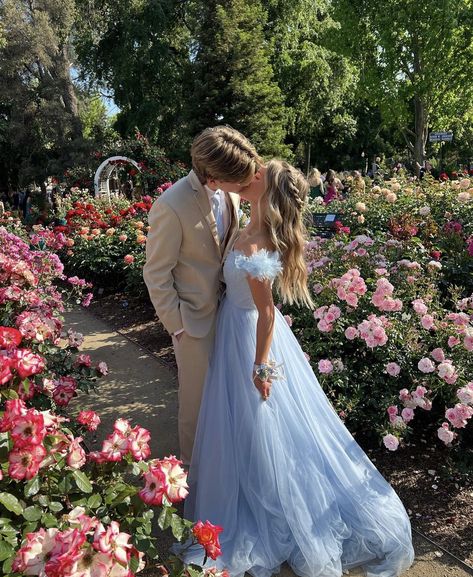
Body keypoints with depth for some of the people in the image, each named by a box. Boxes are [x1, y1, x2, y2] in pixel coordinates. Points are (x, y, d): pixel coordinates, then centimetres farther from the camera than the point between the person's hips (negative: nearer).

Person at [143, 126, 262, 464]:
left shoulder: (229, 192, -6)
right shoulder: (171, 207, -25)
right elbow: (157, 274, -16)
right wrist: (177, 325, -12)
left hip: (228, 306, 6)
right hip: (195, 316, -5)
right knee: (198, 393, 13)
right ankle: (195, 462, 39)